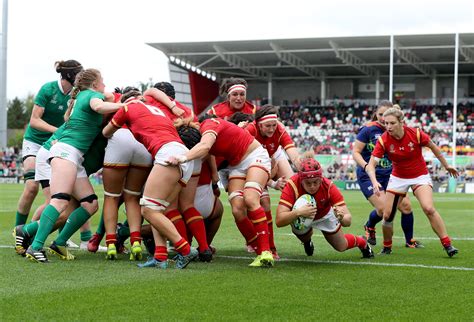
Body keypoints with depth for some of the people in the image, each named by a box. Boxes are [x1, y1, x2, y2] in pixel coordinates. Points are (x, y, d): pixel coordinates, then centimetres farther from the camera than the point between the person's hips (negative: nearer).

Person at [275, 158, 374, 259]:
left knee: (341, 247, 7)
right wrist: (298, 212, -65)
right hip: (299, 216, 0)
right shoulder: (292, 186, -42)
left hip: (325, 215, 0)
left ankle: (362, 242, 44)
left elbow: (348, 220, -38)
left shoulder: (329, 186, -37)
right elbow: (279, 221, -48)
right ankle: (306, 241, 20)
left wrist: (342, 217, -62)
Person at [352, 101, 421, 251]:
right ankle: (369, 227, 19)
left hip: (389, 175, 5)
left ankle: (409, 240, 17)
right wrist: (366, 166, -26)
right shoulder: (368, 130, -11)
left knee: (406, 205, -5)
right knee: (383, 208, -17)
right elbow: (355, 152, -9)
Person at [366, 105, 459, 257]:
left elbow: (433, 147, -3)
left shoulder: (416, 134, -22)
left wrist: (446, 166, 8)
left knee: (429, 209, -23)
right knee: (387, 215, -2)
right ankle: (387, 246, 24)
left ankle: (447, 244, -13)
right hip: (398, 178, 2)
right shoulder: (383, 140, -20)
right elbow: (371, 164, -23)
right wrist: (374, 182, -42)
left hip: (419, 176, -2)